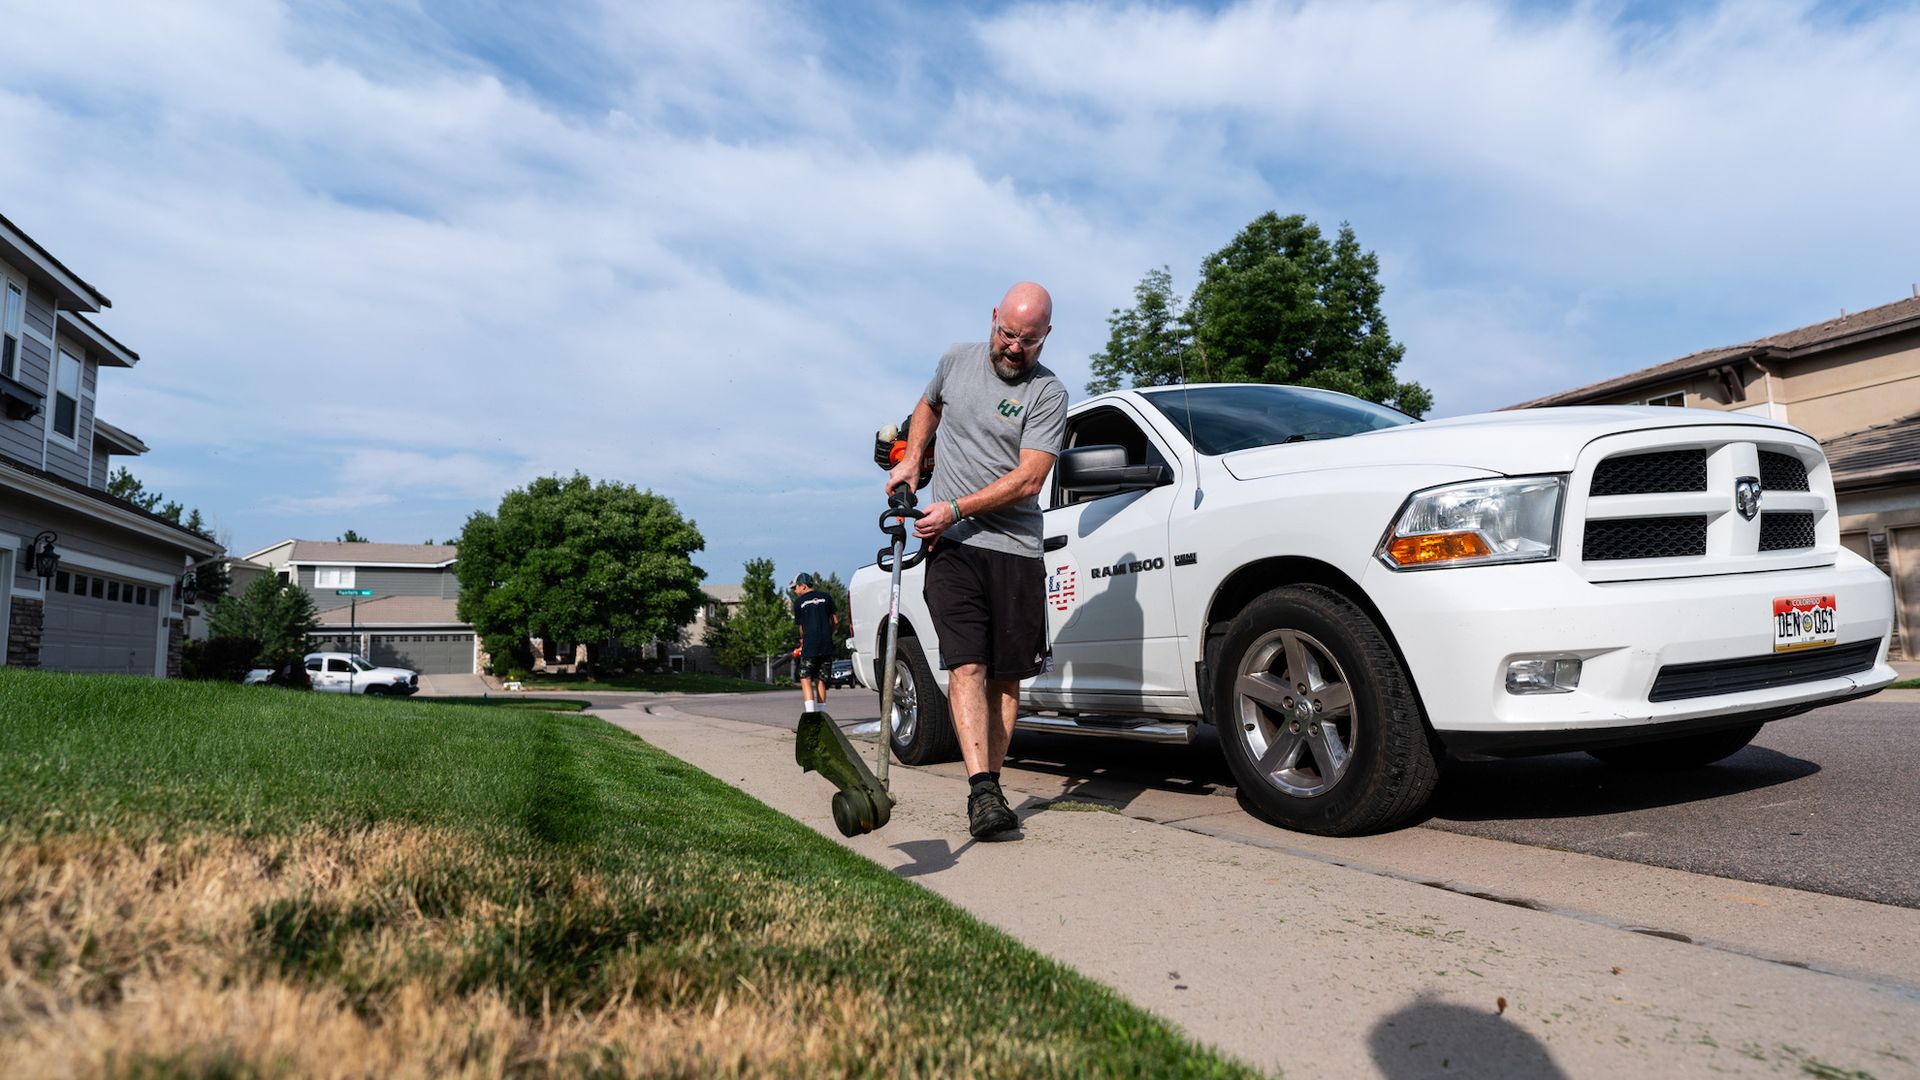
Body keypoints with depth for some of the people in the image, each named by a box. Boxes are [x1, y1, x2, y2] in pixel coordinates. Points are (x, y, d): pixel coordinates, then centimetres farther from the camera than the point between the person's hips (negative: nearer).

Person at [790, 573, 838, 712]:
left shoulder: (799, 602, 3)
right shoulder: (826, 597, 9)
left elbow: (802, 626, 9)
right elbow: (836, 621, 8)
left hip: (810, 646, -3)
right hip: (827, 646, 3)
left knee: (806, 679, 2)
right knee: (820, 681, 11)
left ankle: (810, 712, -13)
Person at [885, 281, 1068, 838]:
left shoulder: (1047, 394, -2)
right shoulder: (957, 360, 10)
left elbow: (1028, 479, -11)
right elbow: (928, 406, 31)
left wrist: (956, 508, -16)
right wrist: (911, 459, 14)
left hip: (1016, 548, 0)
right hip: (951, 545, 1)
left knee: (1007, 676, 2)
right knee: (967, 665, -13)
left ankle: (991, 783, 13)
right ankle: (981, 790, -19)